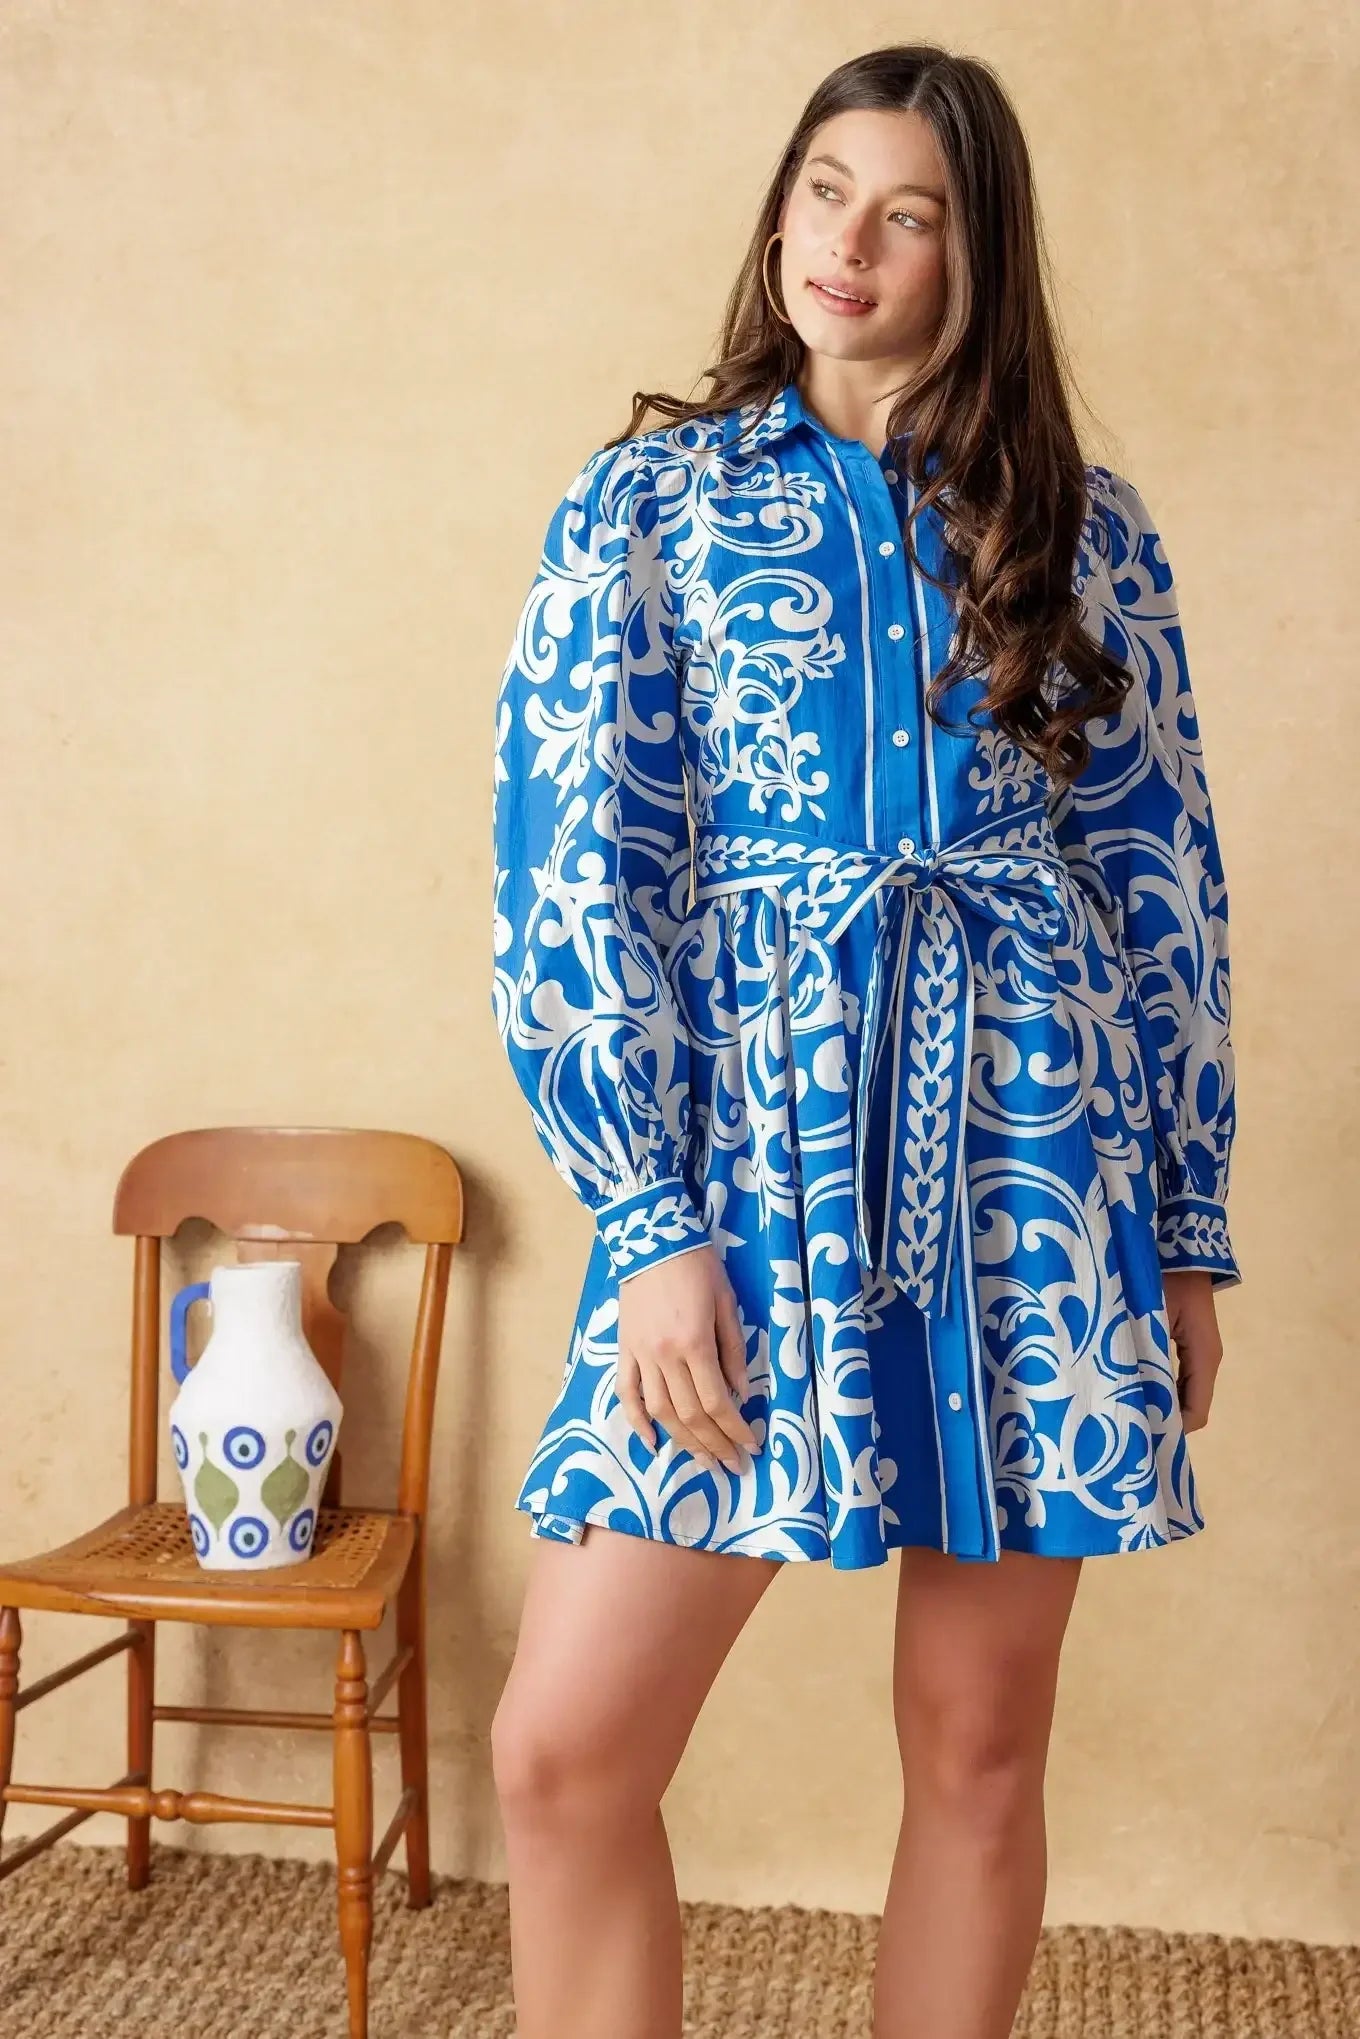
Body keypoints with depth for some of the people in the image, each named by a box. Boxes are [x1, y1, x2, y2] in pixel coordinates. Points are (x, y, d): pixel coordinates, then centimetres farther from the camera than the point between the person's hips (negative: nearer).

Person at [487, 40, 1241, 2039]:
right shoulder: (649, 501, 6)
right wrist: (653, 1231, -9)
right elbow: (572, 874, -1)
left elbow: (1163, 882, 11)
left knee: (981, 1738, 7)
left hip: (1035, 1154, 2)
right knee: (564, 1747, -5)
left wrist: (1191, 1231, 8)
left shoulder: (1082, 526, 10)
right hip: (751, 1152, -1)